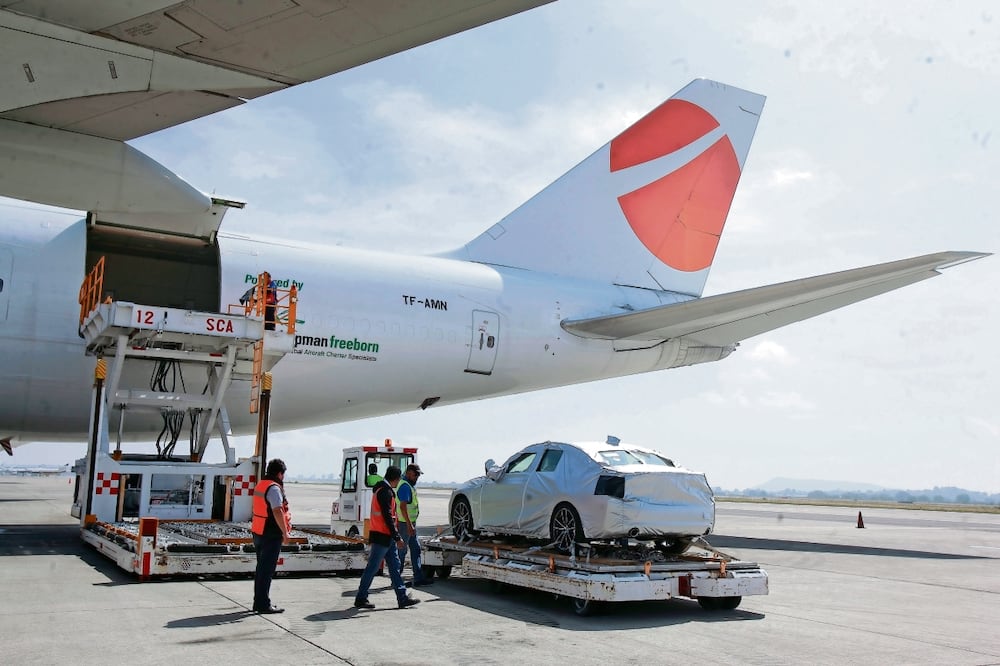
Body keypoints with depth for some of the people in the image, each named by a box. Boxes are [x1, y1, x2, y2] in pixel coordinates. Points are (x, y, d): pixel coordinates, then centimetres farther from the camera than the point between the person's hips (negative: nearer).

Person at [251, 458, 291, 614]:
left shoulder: (260, 485, 12)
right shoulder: (274, 488, -18)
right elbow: (277, 511, -25)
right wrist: (285, 532, -21)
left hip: (258, 532, 10)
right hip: (271, 535, -9)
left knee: (261, 568, 17)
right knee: (267, 570, -4)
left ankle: (259, 602, 25)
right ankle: (263, 604, 0)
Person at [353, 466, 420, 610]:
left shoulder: (382, 490, 16)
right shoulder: (386, 492, -16)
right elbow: (388, 517, -21)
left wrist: (394, 536, 23)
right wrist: (397, 537, -19)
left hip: (386, 537, 10)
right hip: (382, 536, -10)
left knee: (394, 566, 9)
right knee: (372, 568, -2)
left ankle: (402, 598, 10)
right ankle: (361, 599, 6)